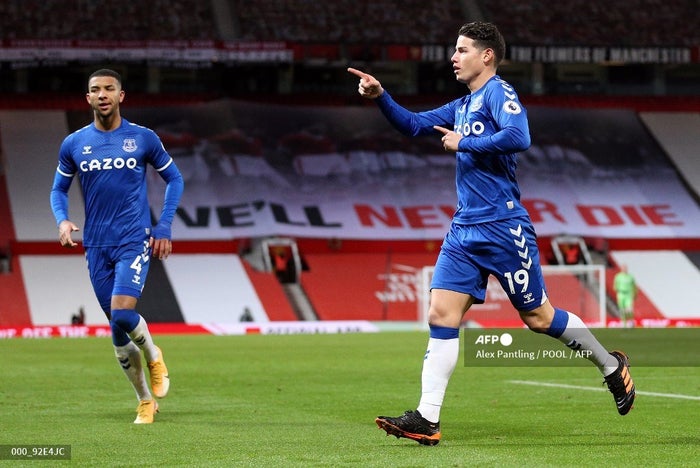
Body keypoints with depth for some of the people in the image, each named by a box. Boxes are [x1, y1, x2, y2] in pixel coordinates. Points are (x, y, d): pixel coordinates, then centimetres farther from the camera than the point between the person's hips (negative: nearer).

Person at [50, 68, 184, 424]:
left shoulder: (143, 139, 0)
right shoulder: (73, 144, 5)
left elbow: (173, 179, 10)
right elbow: (59, 189, 15)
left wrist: (164, 227, 1)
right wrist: (62, 220, -5)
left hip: (135, 241, -3)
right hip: (96, 246, 3)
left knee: (122, 314, -23)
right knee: (117, 327, 3)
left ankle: (153, 356, 10)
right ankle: (145, 400, 19)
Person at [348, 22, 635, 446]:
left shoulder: (498, 93, -9)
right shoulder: (463, 106, 18)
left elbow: (518, 137, -26)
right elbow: (413, 124, 23)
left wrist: (463, 144, -16)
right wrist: (381, 96, 7)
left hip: (503, 228, -8)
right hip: (464, 231, 8)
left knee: (539, 318, 2)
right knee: (441, 316, -4)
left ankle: (612, 366, 24)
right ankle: (427, 420, -7)